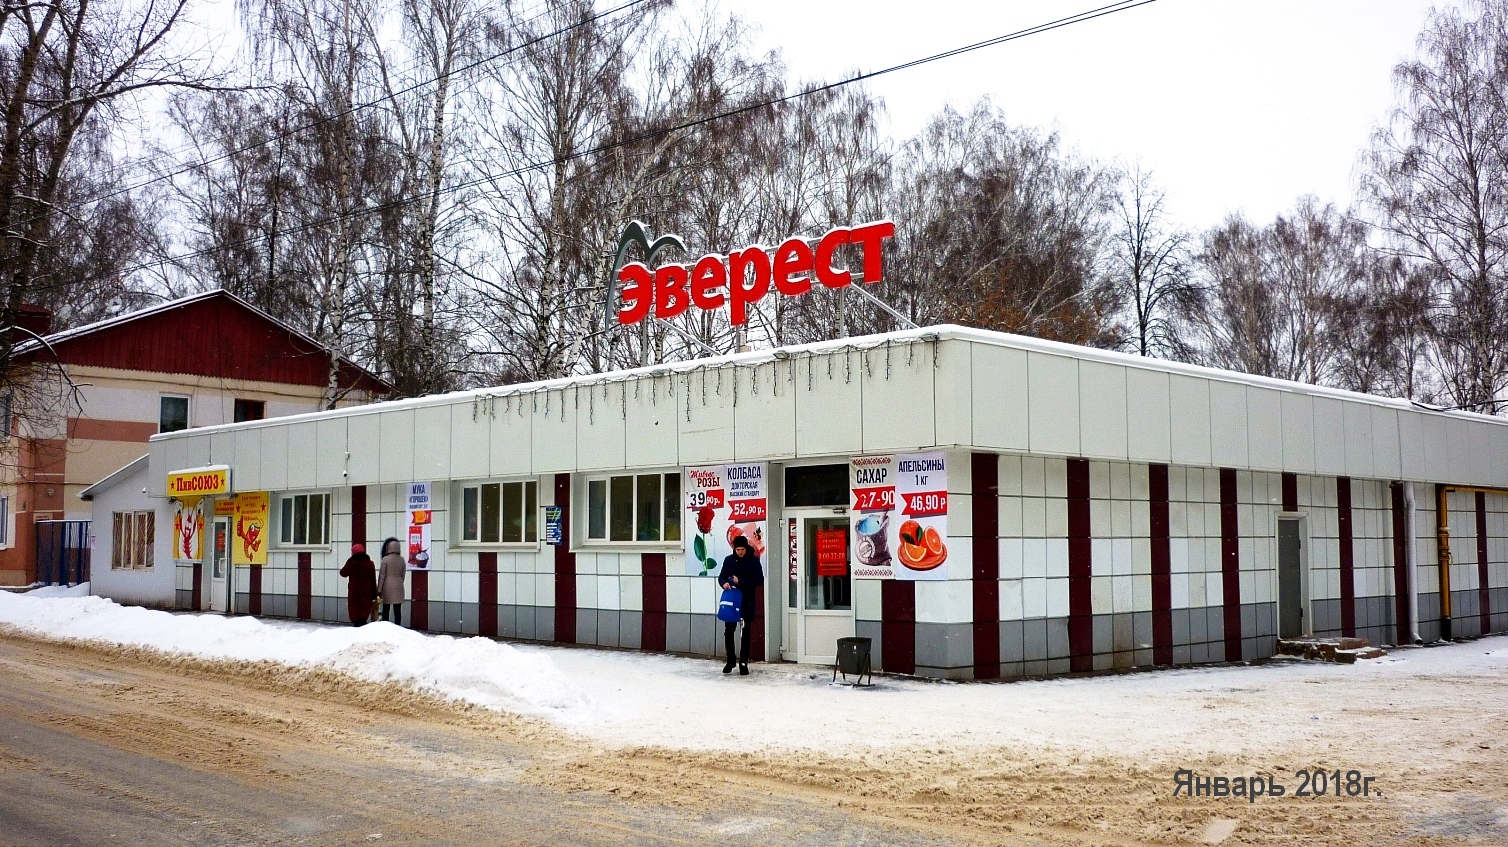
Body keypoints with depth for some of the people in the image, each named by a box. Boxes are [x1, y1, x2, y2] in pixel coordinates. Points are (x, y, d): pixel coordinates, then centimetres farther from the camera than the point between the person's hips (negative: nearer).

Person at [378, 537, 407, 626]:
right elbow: (403, 575, 9)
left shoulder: (385, 559, -9)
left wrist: (379, 589, -2)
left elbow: (382, 575, -7)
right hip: (398, 587, 3)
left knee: (386, 610, 5)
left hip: (388, 586, -3)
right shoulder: (402, 560, 3)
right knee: (397, 610, 3)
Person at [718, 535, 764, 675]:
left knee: (746, 633, 2)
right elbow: (721, 576, 10)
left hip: (747, 601, -2)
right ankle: (730, 659, 20)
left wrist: (740, 581, -15)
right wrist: (724, 583, -14)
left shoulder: (753, 561, -3)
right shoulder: (729, 560, 5)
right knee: (728, 631, 4)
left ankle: (743, 662, 9)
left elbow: (759, 580, -8)